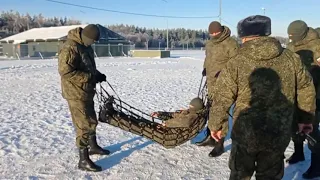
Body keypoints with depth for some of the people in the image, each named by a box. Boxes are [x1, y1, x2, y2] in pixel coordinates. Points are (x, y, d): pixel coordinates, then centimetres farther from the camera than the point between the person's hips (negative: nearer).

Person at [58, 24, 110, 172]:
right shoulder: (70, 48, -20)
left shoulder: (85, 46, 11)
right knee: (84, 125, -5)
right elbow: (65, 71, -26)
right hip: (76, 93, -10)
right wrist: (90, 77, -24)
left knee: (91, 120, 21)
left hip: (86, 91, 10)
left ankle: (93, 147, 41)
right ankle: (83, 160, 6)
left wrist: (97, 74, 2)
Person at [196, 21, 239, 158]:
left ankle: (219, 144, 4)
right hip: (211, 82, 8)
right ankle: (210, 137, 32)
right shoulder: (209, 44, 14)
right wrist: (205, 68, 8)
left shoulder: (230, 44, -11)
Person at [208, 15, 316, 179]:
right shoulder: (291, 58, -3)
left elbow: (221, 99, -9)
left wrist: (216, 125, 5)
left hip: (245, 134, -2)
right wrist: (306, 118, 21)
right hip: (278, 135, 3)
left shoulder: (235, 64, -13)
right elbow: (306, 90, 7)